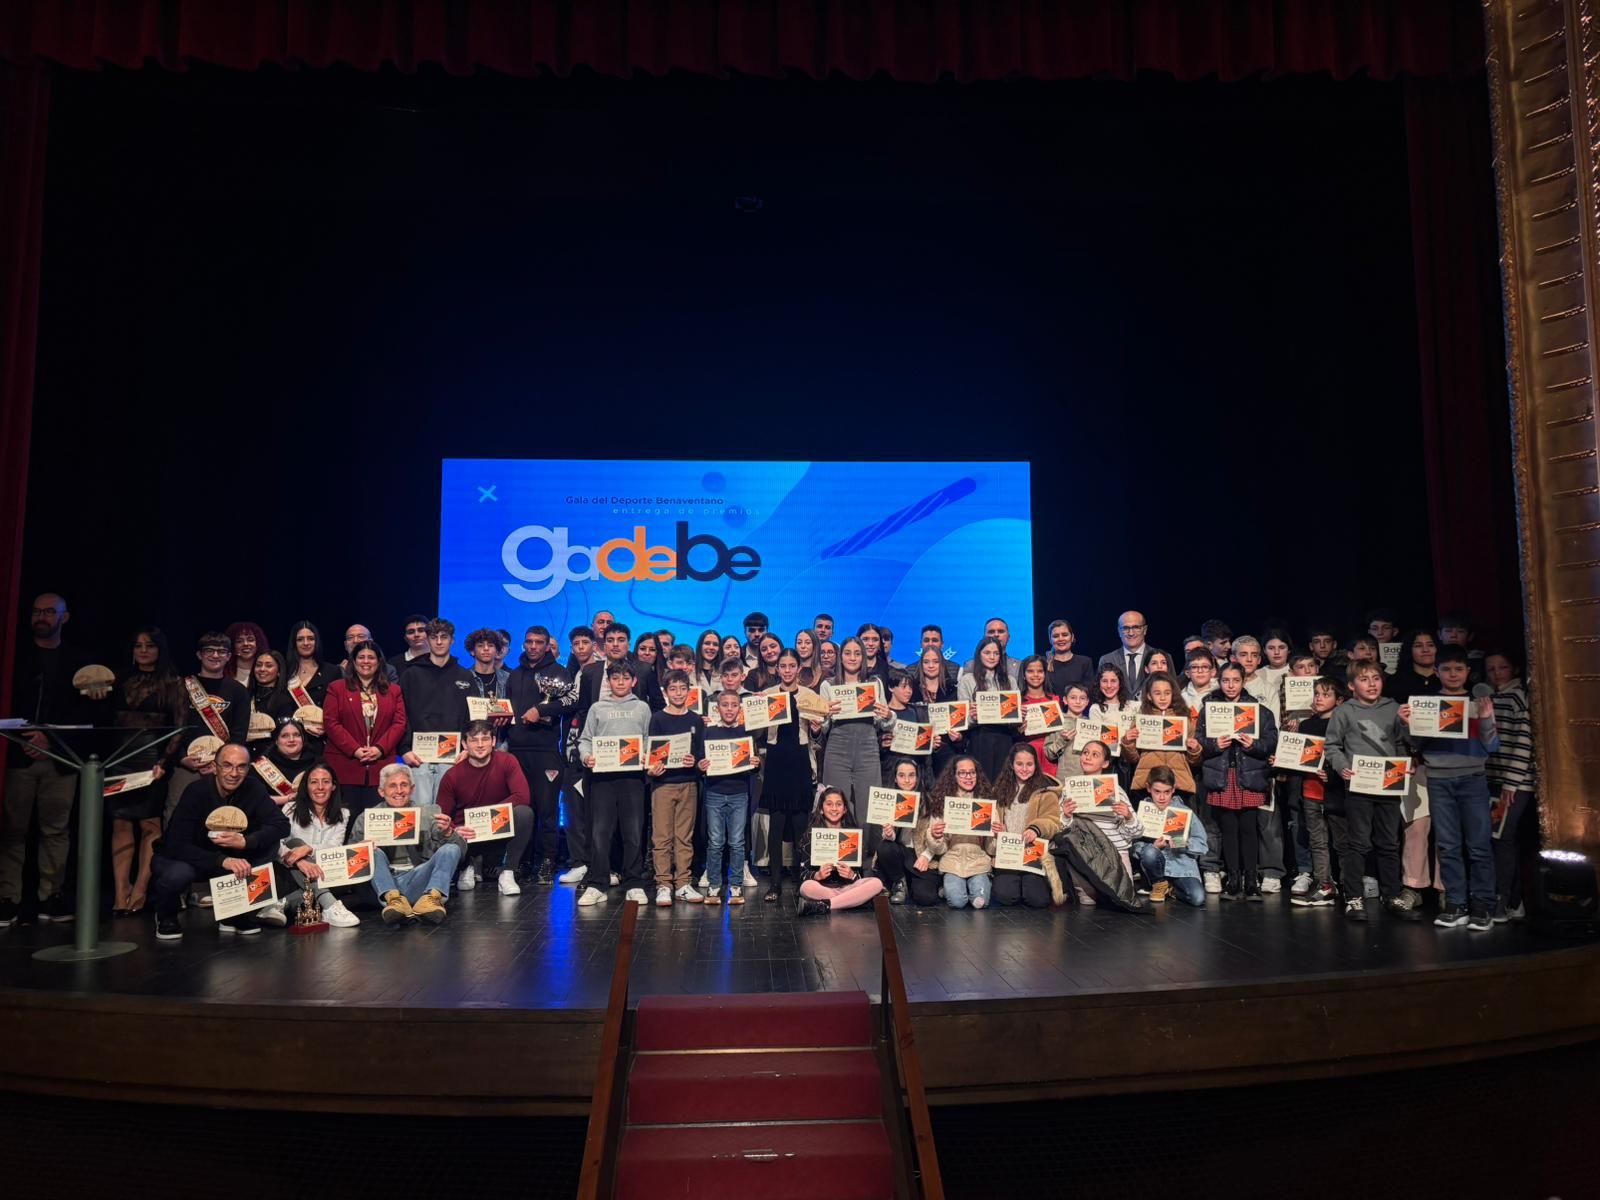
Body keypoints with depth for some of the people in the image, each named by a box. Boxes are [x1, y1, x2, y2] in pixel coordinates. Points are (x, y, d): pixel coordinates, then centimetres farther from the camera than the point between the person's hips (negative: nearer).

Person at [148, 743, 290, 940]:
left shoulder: (253, 788, -13)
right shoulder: (196, 791, -24)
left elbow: (282, 825, -19)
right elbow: (177, 846, -30)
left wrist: (246, 841, -36)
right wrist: (222, 861, -42)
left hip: (226, 857, 4)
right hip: (179, 857, -4)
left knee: (270, 843, -18)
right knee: (179, 874, -37)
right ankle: (165, 916, 1)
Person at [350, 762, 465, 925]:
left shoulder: (430, 812, 12)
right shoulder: (366, 818, 13)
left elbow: (461, 849, 5)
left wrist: (447, 833, -16)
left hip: (419, 881, 0)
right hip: (385, 885, 0)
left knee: (451, 849, -20)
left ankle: (432, 898, -39)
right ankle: (393, 899, -39)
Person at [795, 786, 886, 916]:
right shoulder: (811, 834, 5)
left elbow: (860, 872, 8)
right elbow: (803, 872, 0)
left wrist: (852, 875, -16)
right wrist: (817, 875, -21)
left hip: (848, 886, 3)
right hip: (821, 887, -3)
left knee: (876, 883, -26)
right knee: (807, 887, -36)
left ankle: (823, 906, -28)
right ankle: (849, 901, -19)